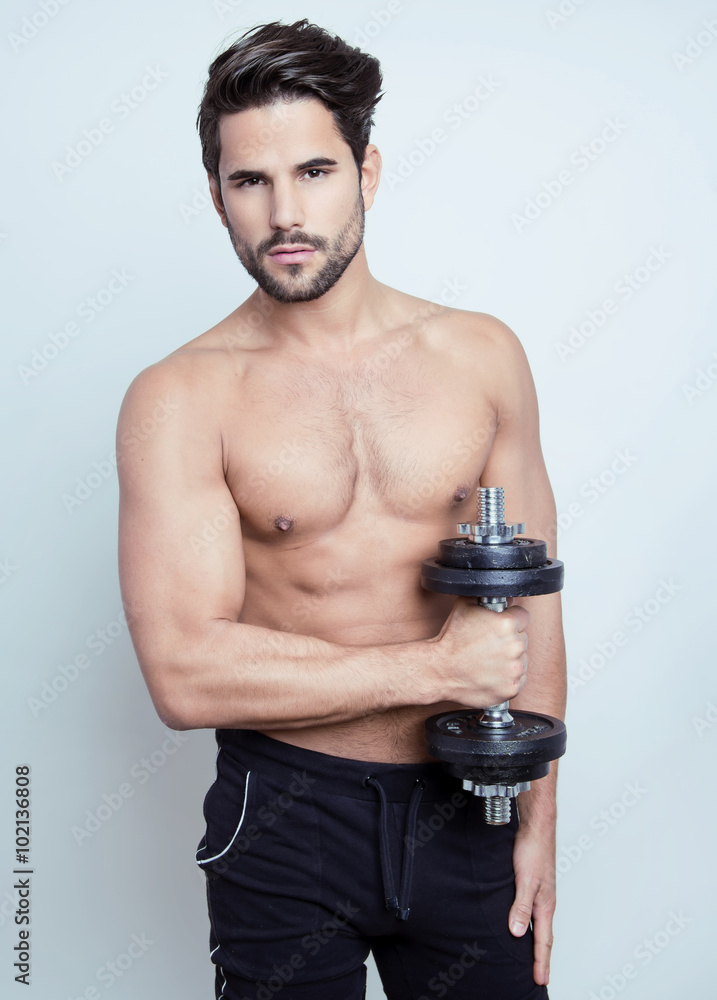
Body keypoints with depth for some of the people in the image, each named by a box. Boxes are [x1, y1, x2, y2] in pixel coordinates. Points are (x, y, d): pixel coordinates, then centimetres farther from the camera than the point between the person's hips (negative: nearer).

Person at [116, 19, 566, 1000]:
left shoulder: (481, 353, -2)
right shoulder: (178, 399, -11)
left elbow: (530, 595, 3)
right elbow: (185, 673, -19)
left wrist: (539, 817, 3)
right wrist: (431, 668, -17)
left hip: (464, 806, 3)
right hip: (284, 819, -2)